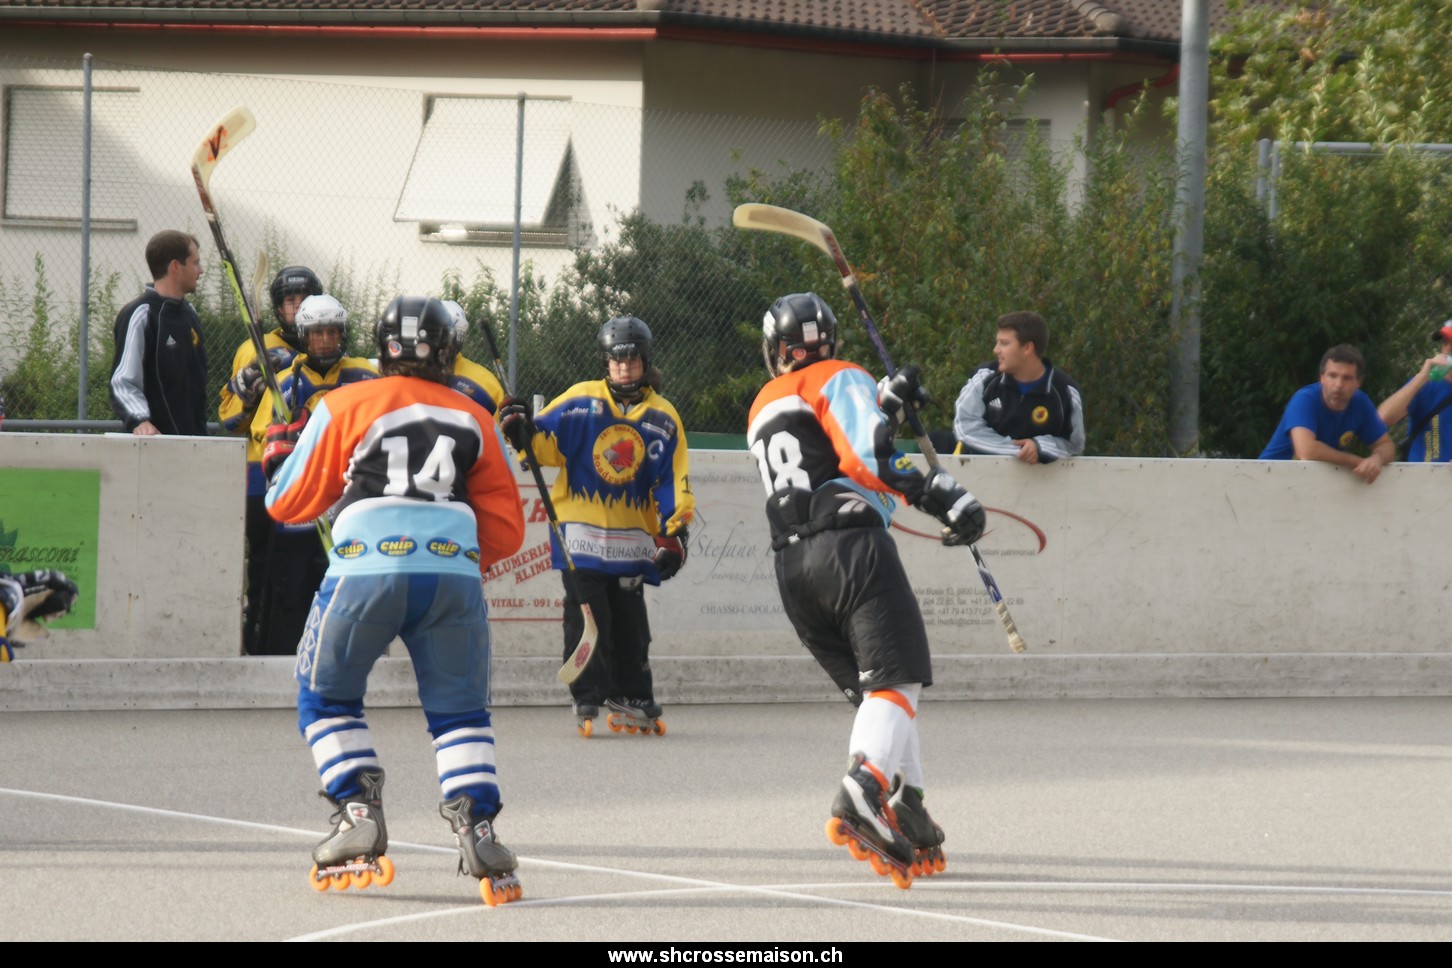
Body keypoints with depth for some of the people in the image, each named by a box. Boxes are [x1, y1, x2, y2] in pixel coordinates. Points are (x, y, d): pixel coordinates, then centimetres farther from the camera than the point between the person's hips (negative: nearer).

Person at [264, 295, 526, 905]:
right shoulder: (475, 421, 19)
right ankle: (477, 827, -5)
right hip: (454, 572, 2)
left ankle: (358, 811, 5)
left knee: (326, 697, 19)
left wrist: (279, 455, 38)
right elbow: (506, 530, 19)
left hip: (366, 571, -2)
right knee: (460, 712, 14)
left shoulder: (344, 407, 12)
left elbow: (289, 503, 18)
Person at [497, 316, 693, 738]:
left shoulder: (663, 418, 6)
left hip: (632, 537, 2)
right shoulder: (581, 402, 0)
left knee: (629, 621, 7)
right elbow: (546, 444, -1)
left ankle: (631, 700, 16)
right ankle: (586, 700, 2)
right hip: (581, 531, -2)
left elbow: (674, 482, 5)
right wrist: (523, 432, -22)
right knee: (586, 617, -5)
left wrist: (675, 533, -4)